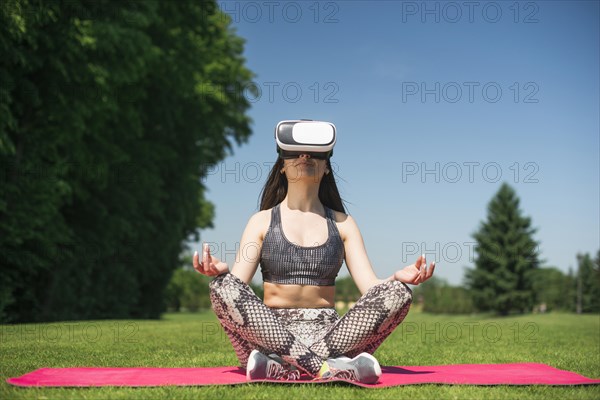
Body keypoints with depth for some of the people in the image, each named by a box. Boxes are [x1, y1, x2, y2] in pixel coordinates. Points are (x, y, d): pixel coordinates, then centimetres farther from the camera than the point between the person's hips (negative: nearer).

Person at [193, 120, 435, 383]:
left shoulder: (342, 224, 14)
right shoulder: (263, 221, 10)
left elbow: (371, 287, 3)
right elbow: (237, 284, -3)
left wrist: (398, 277, -19)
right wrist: (221, 272, -27)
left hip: (328, 332, 2)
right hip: (274, 332, -1)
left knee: (397, 293, -23)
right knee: (223, 287, -30)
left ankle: (279, 367, -34)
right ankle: (330, 368, -37)